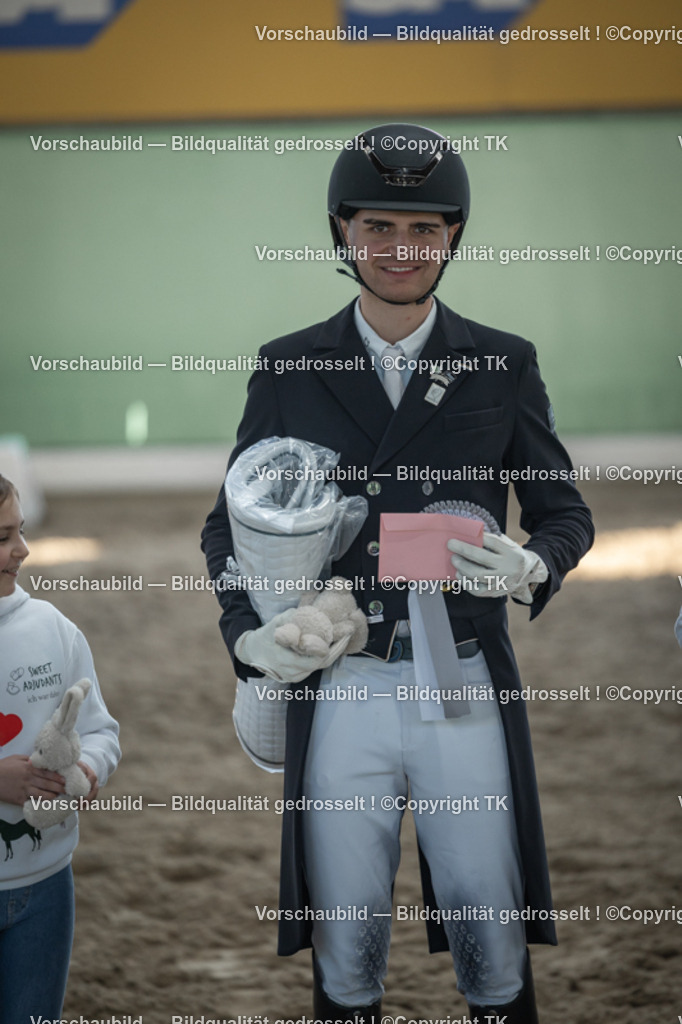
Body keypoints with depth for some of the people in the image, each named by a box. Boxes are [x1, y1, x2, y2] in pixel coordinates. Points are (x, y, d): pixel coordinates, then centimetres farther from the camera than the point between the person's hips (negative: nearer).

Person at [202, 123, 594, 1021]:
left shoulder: (504, 366, 4)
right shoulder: (289, 369, 5)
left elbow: (563, 510, 8)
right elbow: (231, 521, 11)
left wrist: (529, 568, -15)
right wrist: (247, 633, -7)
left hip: (466, 686, 0)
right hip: (340, 689, 0)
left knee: (494, 948, 6)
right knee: (344, 950, 9)